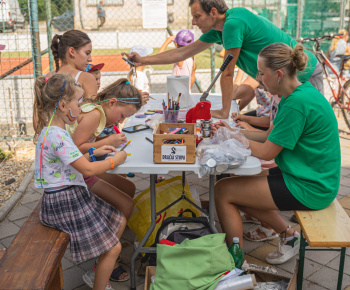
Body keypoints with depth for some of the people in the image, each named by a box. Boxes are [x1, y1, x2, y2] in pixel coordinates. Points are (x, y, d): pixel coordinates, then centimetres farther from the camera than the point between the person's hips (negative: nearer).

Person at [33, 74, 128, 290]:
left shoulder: (54, 131, 8)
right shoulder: (56, 136, -26)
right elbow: (88, 169, -24)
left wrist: (94, 152, 12)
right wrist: (115, 160, -10)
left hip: (75, 196, 11)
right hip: (65, 202, -11)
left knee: (119, 221, 18)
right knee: (114, 248, -7)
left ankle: (104, 269, 29)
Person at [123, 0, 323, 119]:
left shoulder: (233, 22, -29)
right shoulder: (217, 29, 1)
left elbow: (227, 73, -23)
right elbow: (184, 53, 7)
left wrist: (224, 112, -13)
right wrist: (143, 60, 4)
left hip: (305, 75, -9)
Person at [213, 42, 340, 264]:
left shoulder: (297, 103, -25)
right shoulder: (299, 93, 6)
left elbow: (266, 152, -19)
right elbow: (270, 135, 12)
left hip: (309, 188, -10)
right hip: (309, 177, 10)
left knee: (223, 191, -7)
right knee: (237, 186, 15)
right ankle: (288, 234, 20)